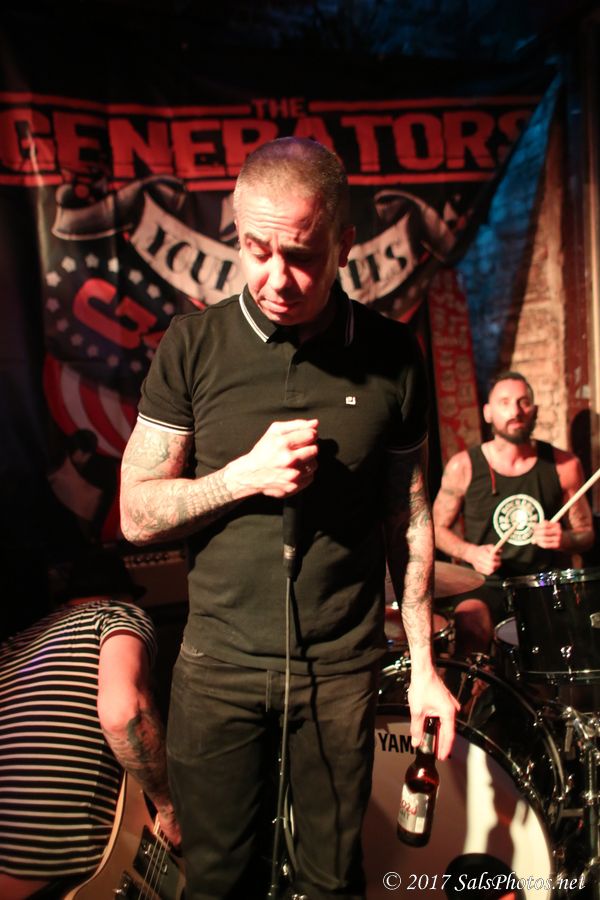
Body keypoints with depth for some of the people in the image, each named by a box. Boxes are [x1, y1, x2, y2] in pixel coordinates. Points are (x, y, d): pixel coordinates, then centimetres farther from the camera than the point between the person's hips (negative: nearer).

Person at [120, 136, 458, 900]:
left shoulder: (390, 355, -4)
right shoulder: (193, 346, -7)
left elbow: (407, 517, 2)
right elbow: (136, 514, -4)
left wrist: (424, 664, 3)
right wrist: (245, 475, -20)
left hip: (343, 666, 1)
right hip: (220, 661, 0)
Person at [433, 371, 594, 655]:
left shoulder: (563, 465, 3)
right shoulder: (463, 467, -2)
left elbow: (586, 532, 12)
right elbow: (438, 528, 8)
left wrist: (564, 539, -12)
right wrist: (471, 553, -12)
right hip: (487, 585, -2)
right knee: (468, 627, -32)